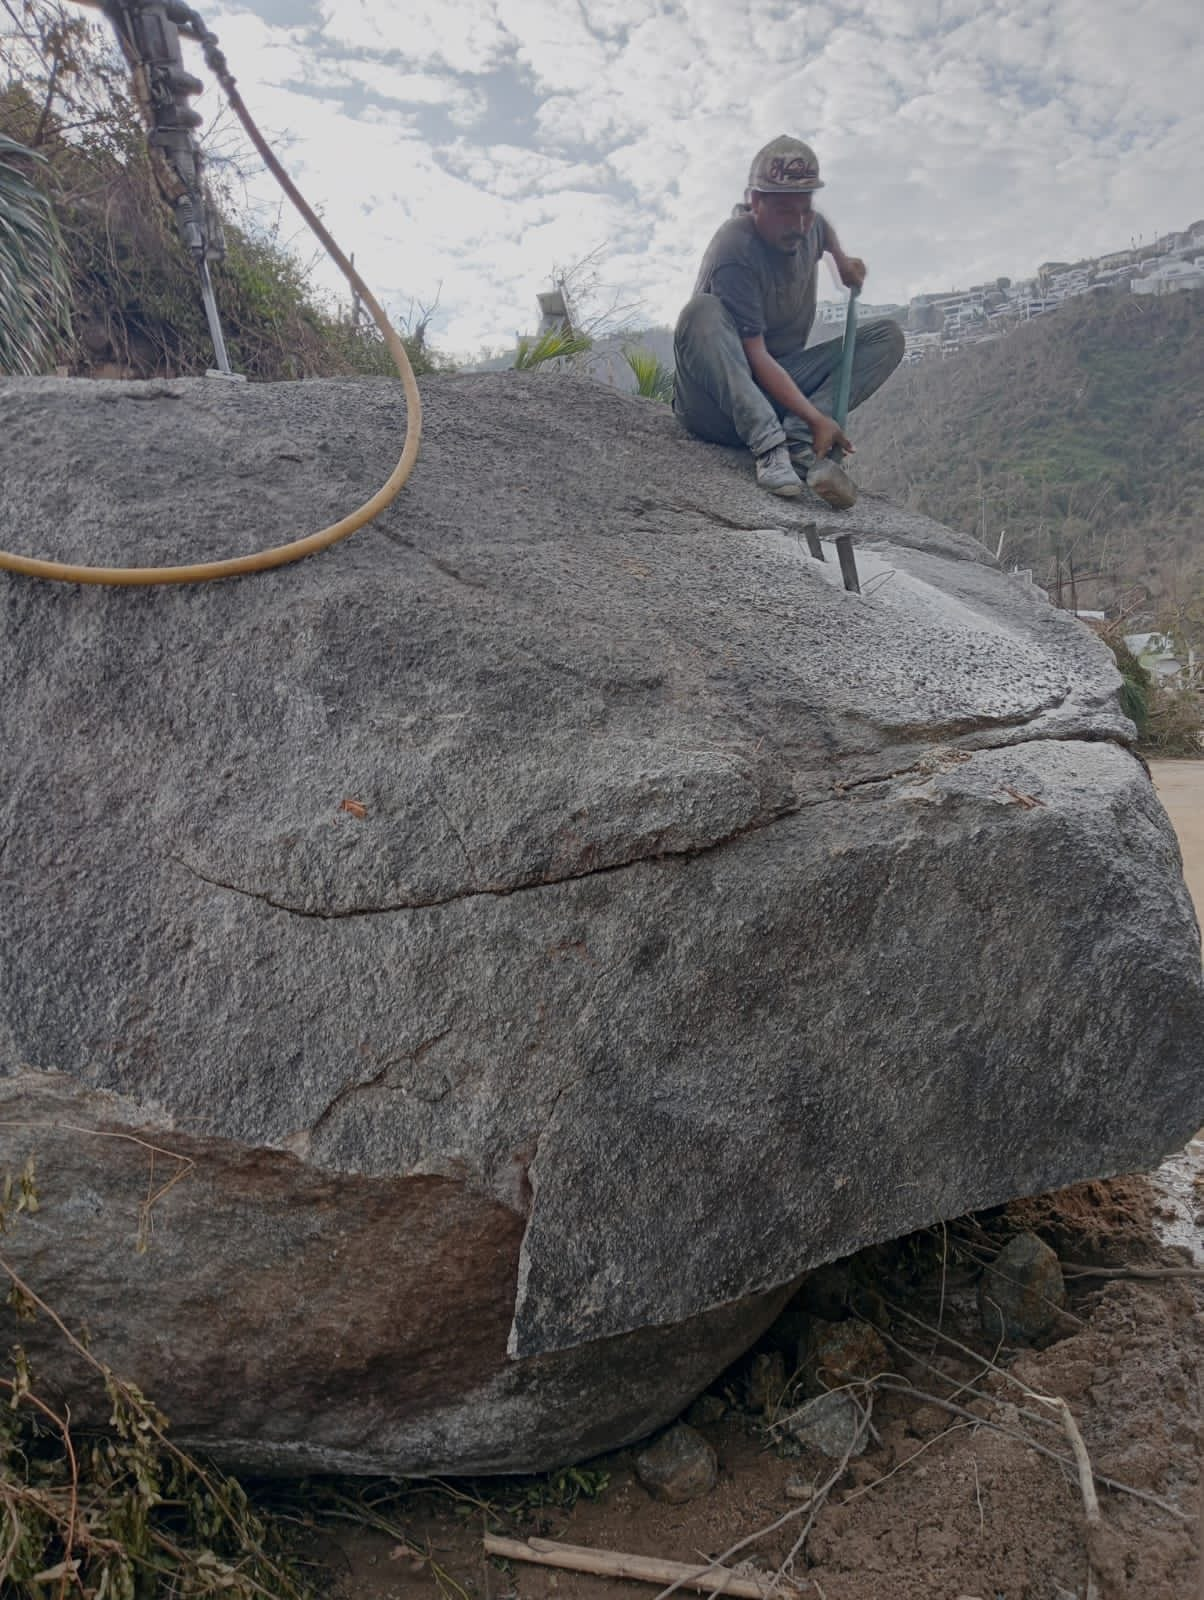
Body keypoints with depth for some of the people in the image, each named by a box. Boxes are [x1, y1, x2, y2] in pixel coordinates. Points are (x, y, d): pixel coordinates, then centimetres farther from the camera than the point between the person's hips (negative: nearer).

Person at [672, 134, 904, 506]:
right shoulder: (734, 252, -19)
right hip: (714, 402, -7)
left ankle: (798, 440, -27)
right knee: (703, 311, -34)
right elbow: (755, 355, -27)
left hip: (781, 382, 7)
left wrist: (841, 259, 15)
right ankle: (769, 445, -40)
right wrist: (817, 418, -33)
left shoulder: (808, 227, 4)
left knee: (887, 336, -4)